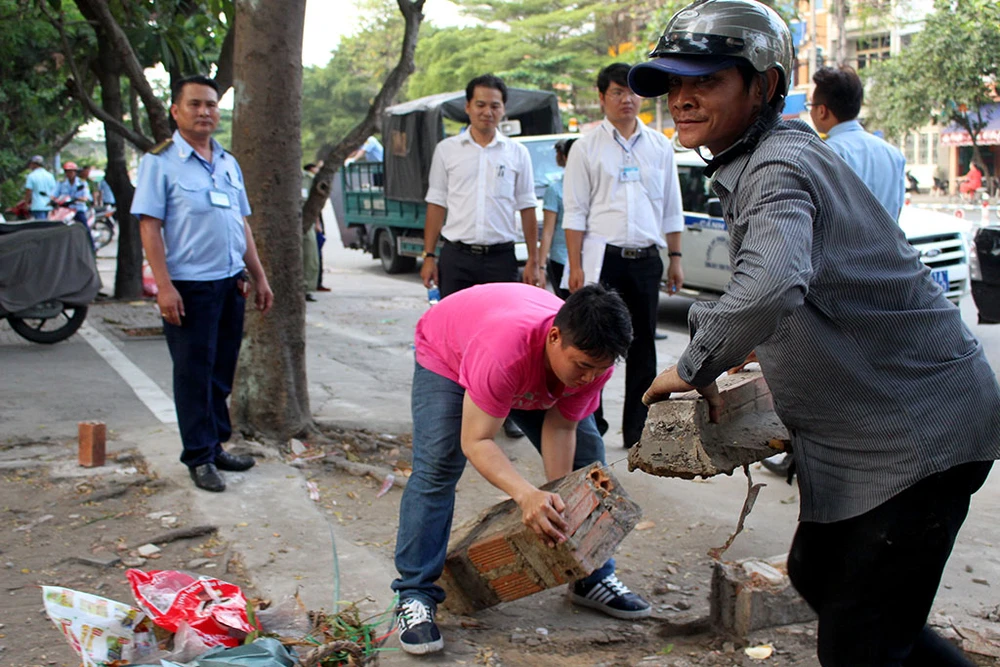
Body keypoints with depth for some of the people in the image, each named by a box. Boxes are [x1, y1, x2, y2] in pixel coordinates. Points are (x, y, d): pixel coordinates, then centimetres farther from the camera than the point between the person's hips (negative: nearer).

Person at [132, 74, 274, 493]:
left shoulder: (228, 163, 15)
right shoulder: (160, 162, -5)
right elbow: (149, 226, -10)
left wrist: (258, 277, 16)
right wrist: (164, 286, -18)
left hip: (231, 282, 6)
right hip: (189, 286, -6)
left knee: (221, 372, 12)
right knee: (194, 374, 0)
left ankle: (216, 447, 23)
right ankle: (199, 458, 9)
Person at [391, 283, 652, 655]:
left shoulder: (594, 356, -30)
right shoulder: (504, 349, -48)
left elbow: (560, 428, -19)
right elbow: (476, 442, -44)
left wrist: (559, 500, -28)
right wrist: (526, 494, -58)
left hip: (532, 380, 6)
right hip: (447, 353, -5)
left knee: (586, 458, 0)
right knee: (437, 466, -24)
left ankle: (593, 578, 15)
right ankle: (415, 597, -17)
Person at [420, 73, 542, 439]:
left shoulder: (516, 153, 8)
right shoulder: (447, 150, 8)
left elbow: (527, 210, 10)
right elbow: (436, 205, 9)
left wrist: (533, 261, 5)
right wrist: (429, 256, 3)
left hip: (500, 257, 0)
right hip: (457, 256, 0)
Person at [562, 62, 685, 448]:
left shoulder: (660, 146, 13)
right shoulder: (587, 148, 3)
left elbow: (672, 210, 16)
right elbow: (575, 213, -1)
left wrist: (676, 259, 10)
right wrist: (576, 266, -9)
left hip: (646, 258, 3)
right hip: (603, 256, -3)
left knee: (643, 347, 8)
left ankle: (636, 430, 17)